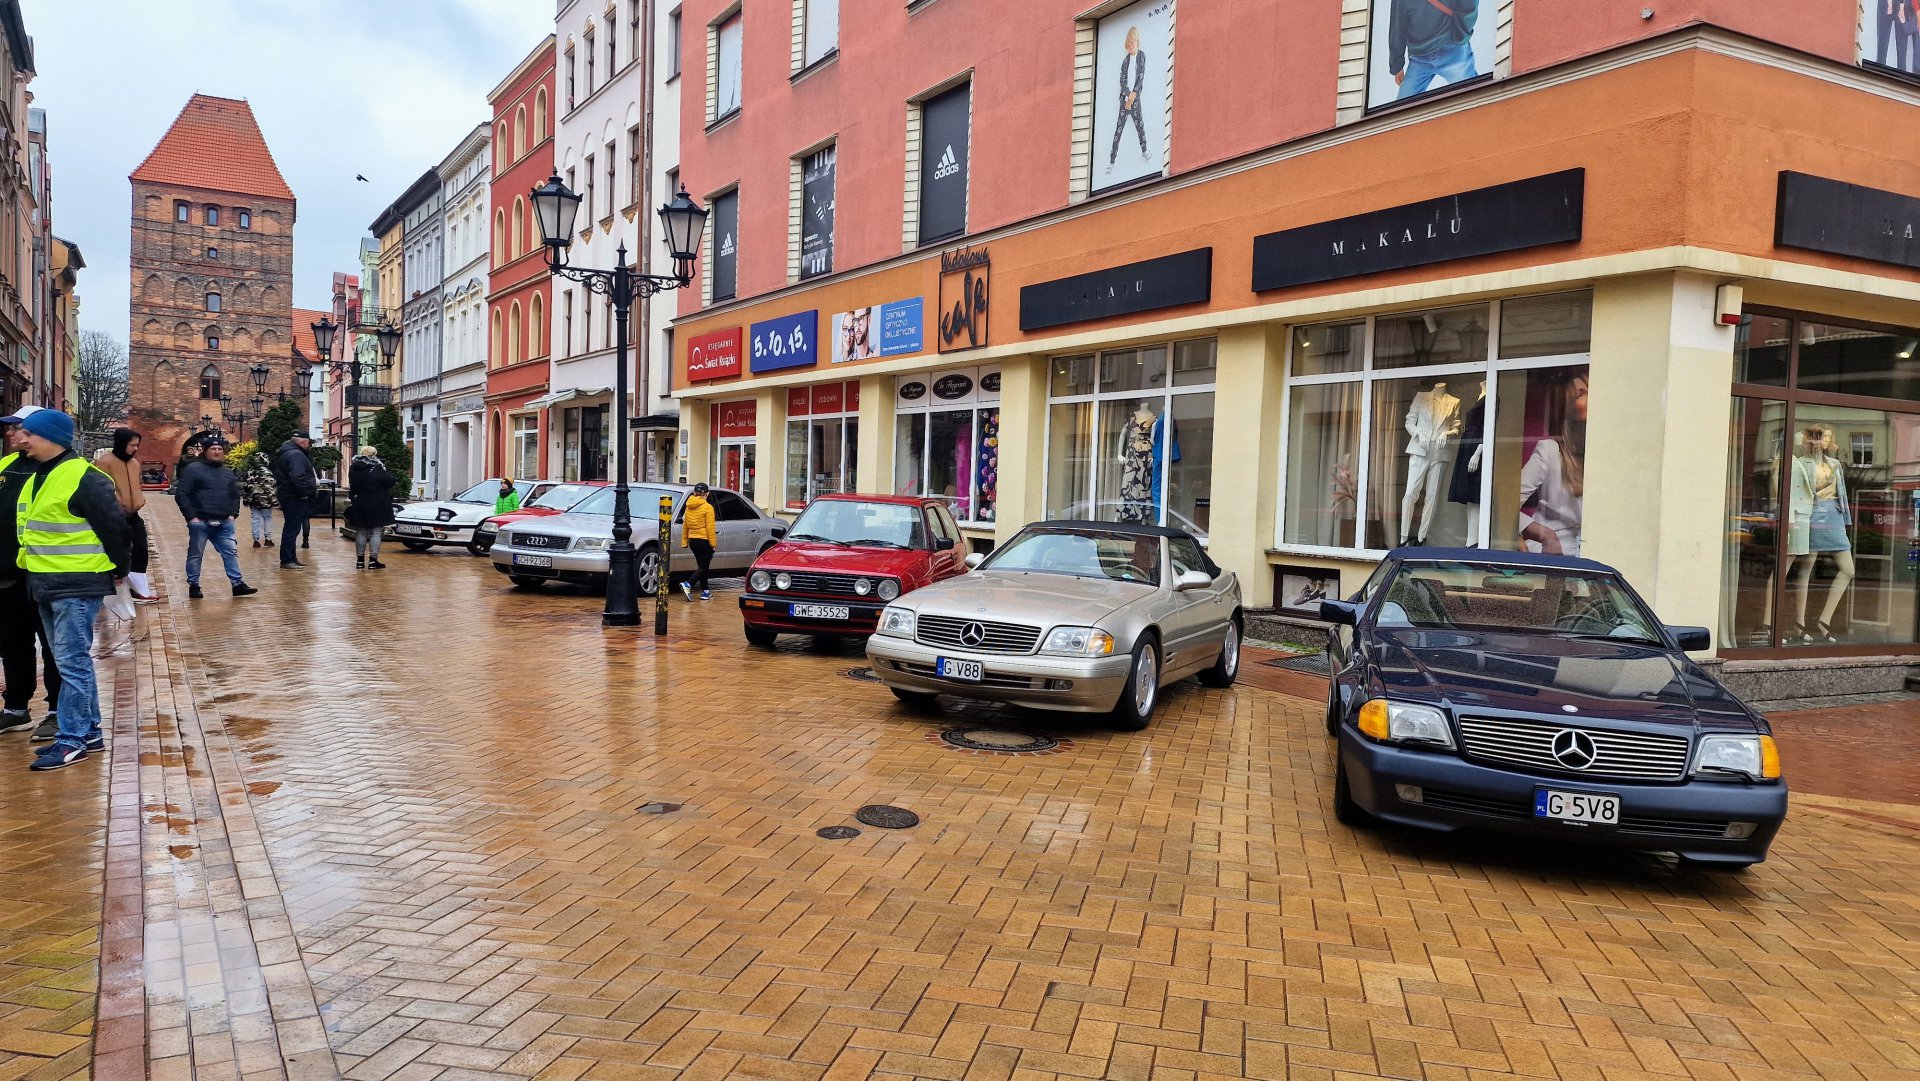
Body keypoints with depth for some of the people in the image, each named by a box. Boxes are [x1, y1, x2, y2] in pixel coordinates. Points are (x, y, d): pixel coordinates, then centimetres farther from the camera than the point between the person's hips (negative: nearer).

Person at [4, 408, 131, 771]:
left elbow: (113, 525, -14)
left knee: (72, 663, -6)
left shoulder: (83, 478, -16)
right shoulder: (36, 479, 13)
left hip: (77, 585, -10)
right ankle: (90, 732, 22)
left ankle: (72, 741, 1)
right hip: (45, 584, 10)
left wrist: (118, 569, -6)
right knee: (72, 661, 14)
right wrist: (30, 564, 23)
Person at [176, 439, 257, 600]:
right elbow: (183, 495, -7)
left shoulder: (228, 472, 16)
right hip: (200, 522, -5)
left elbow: (235, 495, 22)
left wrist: (233, 514, 8)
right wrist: (191, 516, -12)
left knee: (231, 552, 2)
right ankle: (193, 585, 12)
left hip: (224, 523, 5)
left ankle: (238, 583, 4)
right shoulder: (193, 469, -3)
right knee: (195, 554, 4)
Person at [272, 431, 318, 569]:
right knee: (292, 528, -5)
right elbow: (298, 478, -30)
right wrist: (310, 490, -19)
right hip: (295, 498, -11)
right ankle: (287, 560, -2)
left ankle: (291, 558, 24)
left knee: (291, 528, 16)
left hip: (287, 495, 11)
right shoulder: (295, 455, -18)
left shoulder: (285, 452, 18)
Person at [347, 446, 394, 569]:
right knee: (376, 532, -1)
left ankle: (360, 560, 15)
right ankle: (373, 560, -6)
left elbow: (352, 485, 12)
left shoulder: (354, 468, 4)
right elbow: (390, 482, -14)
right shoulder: (376, 468, -15)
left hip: (359, 506, 6)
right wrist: (385, 471, 3)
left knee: (361, 532, 13)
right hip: (377, 506, -6)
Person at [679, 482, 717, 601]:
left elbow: (685, 526, 10)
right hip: (704, 541, -7)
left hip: (692, 540, 7)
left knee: (702, 566, 16)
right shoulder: (707, 507, -12)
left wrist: (684, 541, 15)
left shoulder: (689, 507, 7)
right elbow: (710, 527, -15)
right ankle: (688, 585, -21)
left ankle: (706, 591, 19)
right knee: (703, 567, -2)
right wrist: (713, 543, -11)